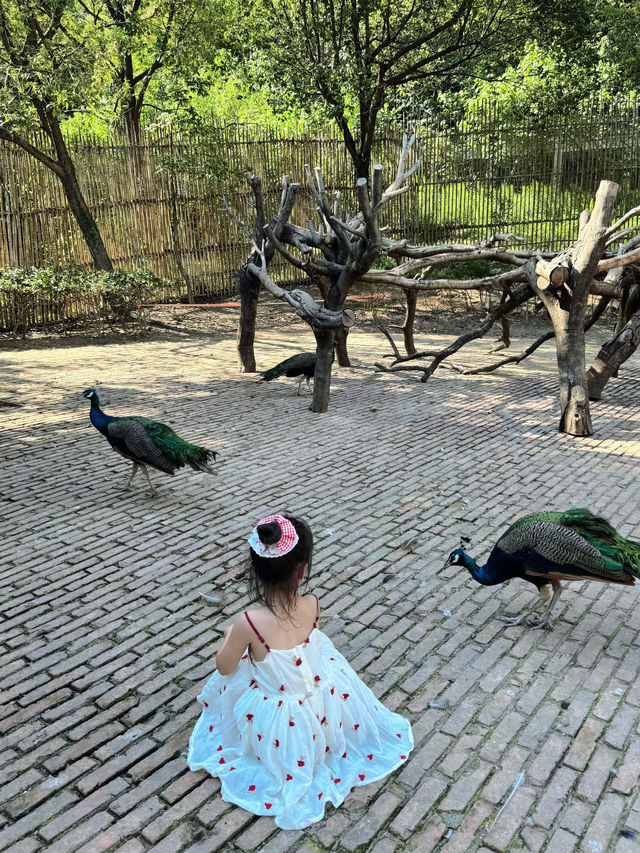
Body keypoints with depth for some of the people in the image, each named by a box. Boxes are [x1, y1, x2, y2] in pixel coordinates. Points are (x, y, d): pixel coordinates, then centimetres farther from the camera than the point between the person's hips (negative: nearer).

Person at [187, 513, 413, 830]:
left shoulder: (248, 623, -33)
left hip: (276, 722, -2)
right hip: (323, 708, 2)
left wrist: (230, 636, 6)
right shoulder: (312, 605, -22)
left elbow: (224, 667, -9)